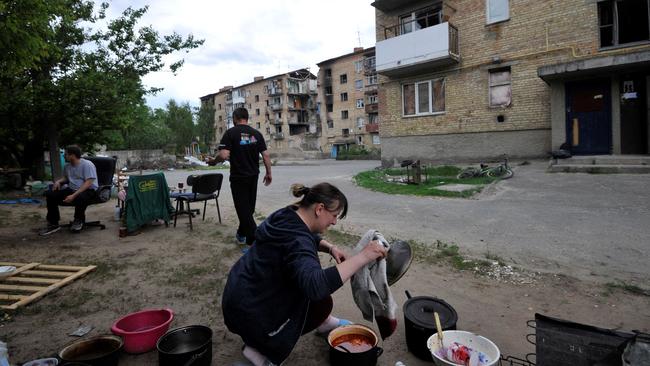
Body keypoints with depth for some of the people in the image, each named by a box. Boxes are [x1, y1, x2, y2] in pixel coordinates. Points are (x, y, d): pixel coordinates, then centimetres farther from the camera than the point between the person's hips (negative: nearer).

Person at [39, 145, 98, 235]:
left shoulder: (87, 165, -14)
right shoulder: (67, 166, 11)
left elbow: (88, 183, -22)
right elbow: (66, 178, 31)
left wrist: (74, 195, -30)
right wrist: (58, 181, 5)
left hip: (88, 190, -8)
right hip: (72, 189, 8)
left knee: (79, 198, -40)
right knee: (50, 194, -9)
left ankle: (79, 220, -8)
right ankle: (53, 224, -1)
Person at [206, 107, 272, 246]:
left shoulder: (231, 133, -9)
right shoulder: (257, 133, 3)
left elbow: (224, 155, -19)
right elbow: (265, 155, -1)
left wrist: (213, 161, 0)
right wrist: (268, 173, 8)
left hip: (238, 177, -5)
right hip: (253, 176, 5)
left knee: (243, 209, 1)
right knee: (249, 207, 18)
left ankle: (255, 241, -2)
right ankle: (241, 234, 35)